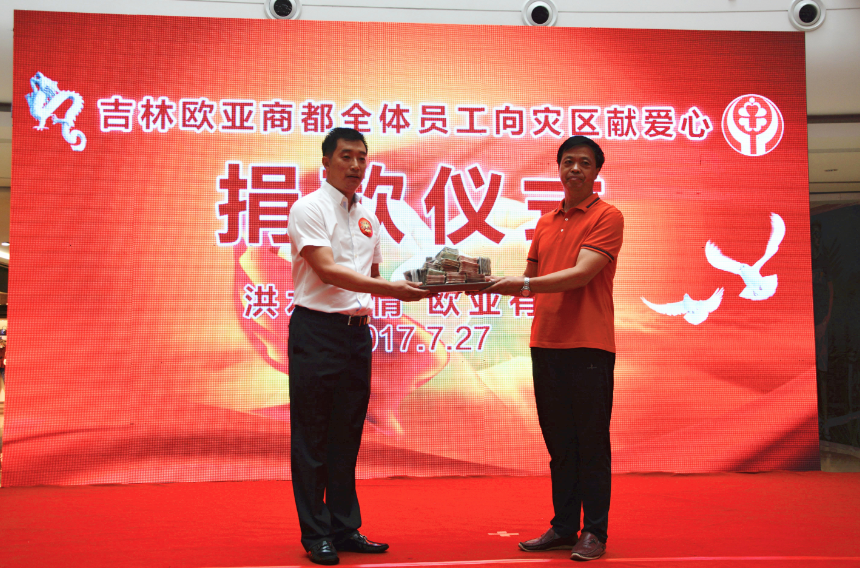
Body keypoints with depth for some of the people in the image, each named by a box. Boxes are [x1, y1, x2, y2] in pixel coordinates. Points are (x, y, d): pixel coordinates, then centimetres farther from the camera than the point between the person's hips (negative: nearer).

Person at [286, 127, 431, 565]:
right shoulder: (308, 208, -6)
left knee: (347, 434, 12)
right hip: (317, 330, -6)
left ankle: (345, 528, 20)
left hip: (357, 331, 7)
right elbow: (327, 270, -17)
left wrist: (410, 286, 0)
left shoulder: (367, 217, 15)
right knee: (312, 436, 0)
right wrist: (391, 289, -24)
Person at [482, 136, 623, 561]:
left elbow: (582, 273, -15)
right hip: (546, 344, 6)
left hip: (589, 347, -6)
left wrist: (525, 284, -23)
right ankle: (563, 527, 19)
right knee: (559, 442, 11)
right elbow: (530, 282, 19)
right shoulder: (546, 223, 18)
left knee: (591, 442, 0)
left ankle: (594, 532, 8)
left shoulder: (607, 216, -2)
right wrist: (489, 282, 3)